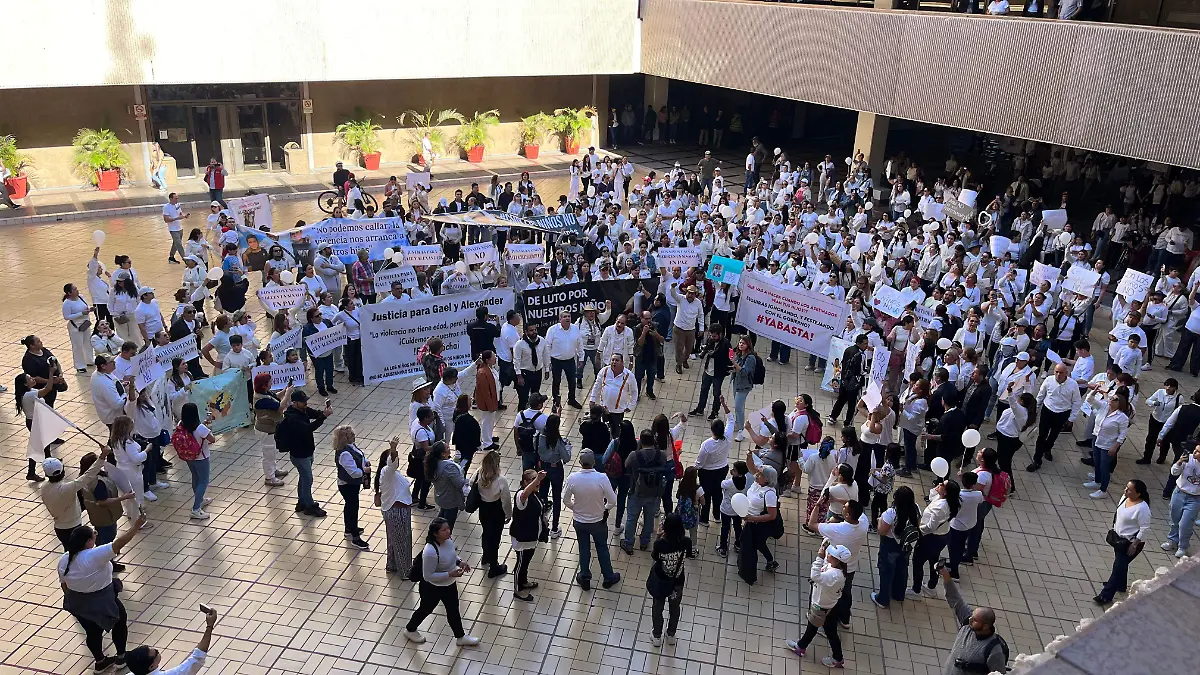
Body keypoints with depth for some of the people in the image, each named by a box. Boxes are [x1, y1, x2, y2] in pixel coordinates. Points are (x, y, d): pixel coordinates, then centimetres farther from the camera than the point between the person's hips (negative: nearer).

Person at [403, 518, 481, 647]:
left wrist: (459, 561, -11)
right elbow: (428, 576, -30)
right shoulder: (430, 552, -38)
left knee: (453, 610, 22)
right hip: (432, 588, -6)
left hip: (450, 584, 6)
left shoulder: (449, 540, -14)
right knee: (426, 609, 21)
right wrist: (450, 574, -34)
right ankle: (410, 630, 51)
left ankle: (460, 637, 44)